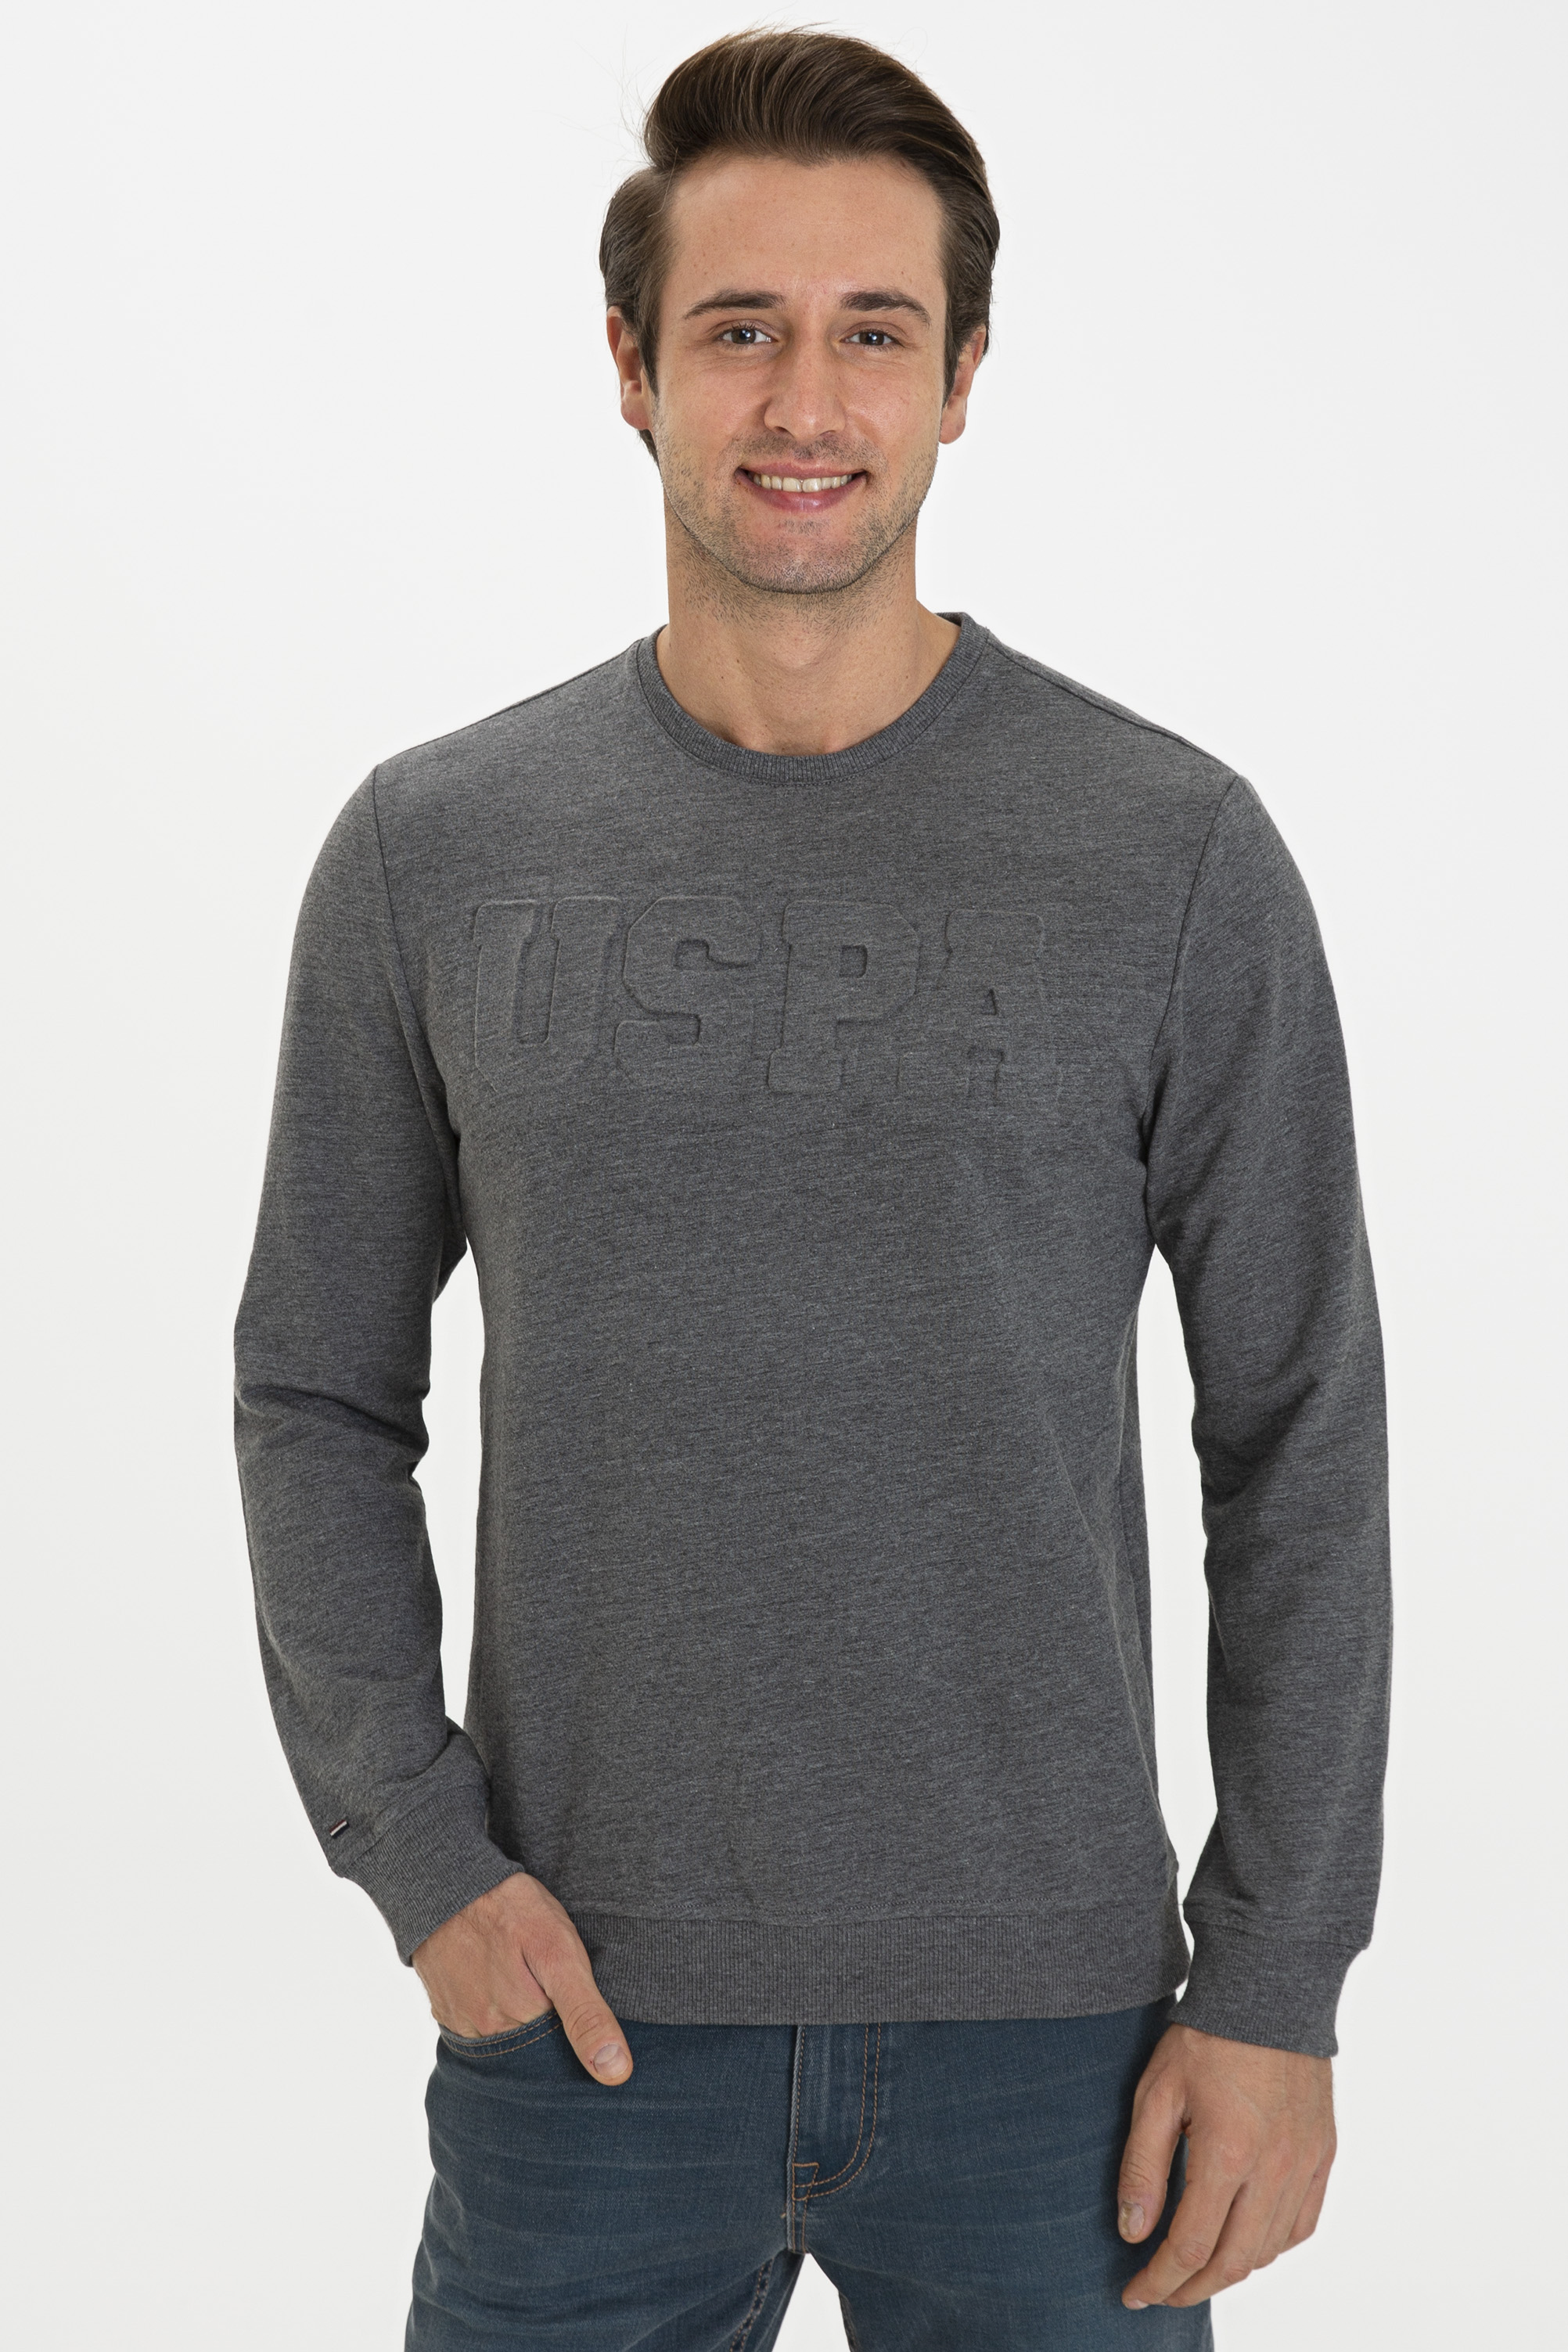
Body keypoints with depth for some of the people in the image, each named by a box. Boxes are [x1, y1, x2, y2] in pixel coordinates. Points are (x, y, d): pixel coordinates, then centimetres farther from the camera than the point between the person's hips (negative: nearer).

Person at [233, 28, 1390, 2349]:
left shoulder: (1173, 855, -4)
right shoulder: (435, 854, 0)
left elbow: (1299, 1440, -1)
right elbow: (320, 1394, 6)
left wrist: (1276, 1986, -4)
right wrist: (417, 1850, -5)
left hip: (1043, 2022, 0)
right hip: (587, 2011, 1)